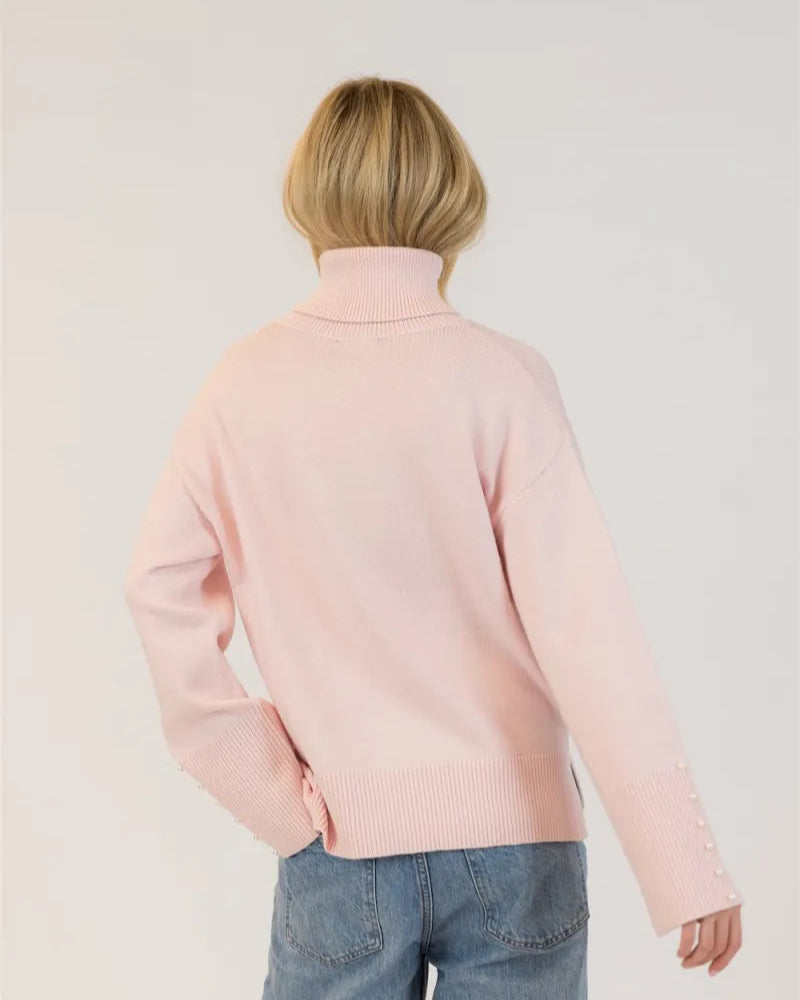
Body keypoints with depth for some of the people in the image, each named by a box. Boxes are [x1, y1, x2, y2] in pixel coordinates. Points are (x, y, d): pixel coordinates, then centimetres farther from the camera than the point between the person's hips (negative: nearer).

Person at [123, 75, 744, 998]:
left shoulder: (243, 384, -4)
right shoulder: (500, 379, -12)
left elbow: (162, 589, -5)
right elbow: (584, 624, -16)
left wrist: (273, 794, 0)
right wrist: (687, 870, -14)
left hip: (337, 845, 2)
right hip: (511, 832, -1)